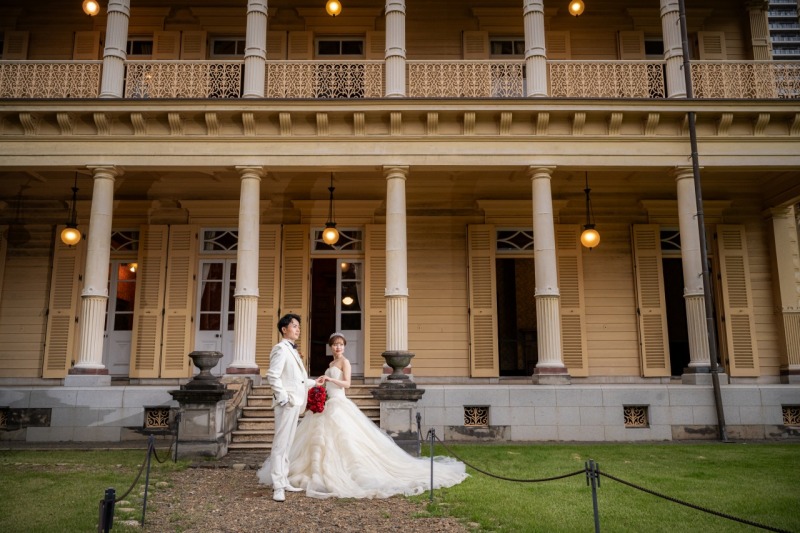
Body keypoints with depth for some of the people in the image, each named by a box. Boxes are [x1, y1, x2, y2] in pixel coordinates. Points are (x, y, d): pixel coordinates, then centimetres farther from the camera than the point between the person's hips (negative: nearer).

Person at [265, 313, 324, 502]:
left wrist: (314, 383, 22)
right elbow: (273, 376, -18)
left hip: (295, 403, 10)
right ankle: (277, 486, -4)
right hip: (287, 403, -10)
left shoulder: (292, 351, 19)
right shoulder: (281, 348, -9)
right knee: (280, 444, -7)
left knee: (286, 444, 14)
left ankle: (283, 481, 22)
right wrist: (283, 398, -20)